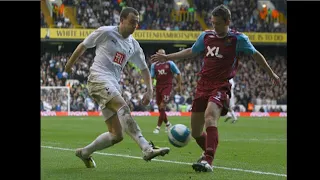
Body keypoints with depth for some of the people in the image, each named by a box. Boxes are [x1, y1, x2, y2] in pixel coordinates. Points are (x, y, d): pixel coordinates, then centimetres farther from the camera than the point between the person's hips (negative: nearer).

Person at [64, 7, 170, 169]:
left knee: (116, 135, -1)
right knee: (123, 107, -34)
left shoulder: (133, 45, 15)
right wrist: (70, 64, 20)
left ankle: (84, 153, 21)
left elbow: (144, 68, 22)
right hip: (98, 79, -7)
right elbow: (83, 46, 10)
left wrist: (149, 90, 8)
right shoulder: (105, 32, -1)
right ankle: (147, 149, -50)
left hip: (113, 86, 8)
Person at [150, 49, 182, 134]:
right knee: (160, 107, 9)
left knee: (162, 107, -14)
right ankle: (167, 123, 32)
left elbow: (178, 73, 6)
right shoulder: (154, 65, 7)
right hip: (158, 86, 4)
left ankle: (158, 127, -11)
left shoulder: (170, 63, -1)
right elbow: (152, 76, 7)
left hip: (167, 86, -4)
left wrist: (179, 85, 4)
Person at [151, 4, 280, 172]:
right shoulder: (206, 36, 10)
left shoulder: (238, 39, -2)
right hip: (203, 85, 5)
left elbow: (256, 55, 8)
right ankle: (208, 152, 39)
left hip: (221, 86, -5)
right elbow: (190, 52, 24)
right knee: (195, 132, 6)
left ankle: (208, 161, -39)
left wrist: (271, 74, 10)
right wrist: (167, 57, 24)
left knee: (210, 115, -34)